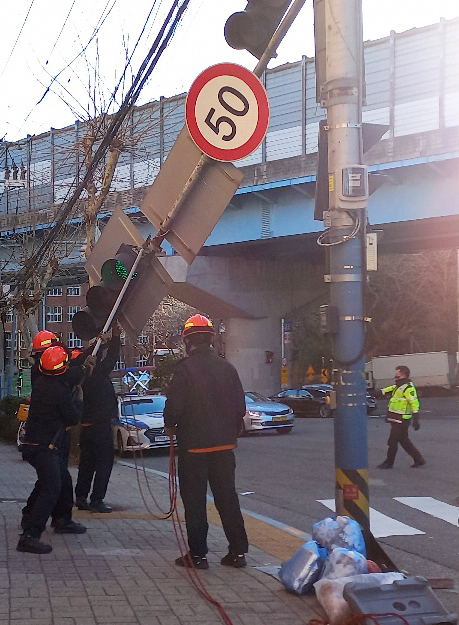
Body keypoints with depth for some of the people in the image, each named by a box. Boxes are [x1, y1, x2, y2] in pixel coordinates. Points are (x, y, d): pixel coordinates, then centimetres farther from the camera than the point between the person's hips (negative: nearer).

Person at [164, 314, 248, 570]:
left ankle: (198, 554, 5)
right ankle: (238, 551, 12)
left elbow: (174, 405, -15)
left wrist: (170, 426, 5)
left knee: (194, 501, 3)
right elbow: (240, 406, 8)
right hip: (224, 444, 5)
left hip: (193, 445, -5)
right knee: (227, 497, 11)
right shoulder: (227, 367, 4)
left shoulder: (185, 369, -13)